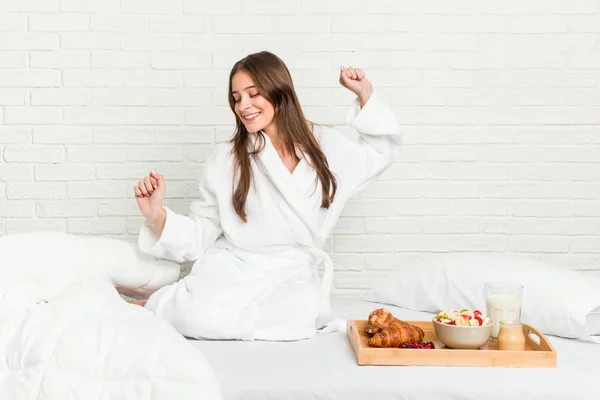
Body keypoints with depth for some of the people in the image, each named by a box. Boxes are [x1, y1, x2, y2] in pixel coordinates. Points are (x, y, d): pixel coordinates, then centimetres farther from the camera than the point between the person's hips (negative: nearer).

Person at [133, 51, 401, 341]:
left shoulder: (323, 145, 7)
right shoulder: (226, 159, 1)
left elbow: (380, 150, 23)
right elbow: (201, 233, 2)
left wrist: (365, 95, 11)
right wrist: (157, 215, -16)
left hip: (294, 274, 2)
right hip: (232, 267, -2)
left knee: (301, 315, -34)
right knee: (198, 317, -35)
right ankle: (156, 305, 2)